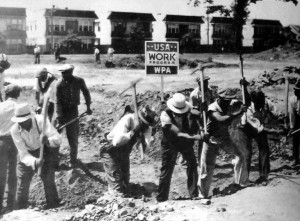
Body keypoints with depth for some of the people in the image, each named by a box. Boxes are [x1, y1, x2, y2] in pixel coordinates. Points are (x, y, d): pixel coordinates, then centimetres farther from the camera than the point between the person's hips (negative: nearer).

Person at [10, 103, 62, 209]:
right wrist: (34, 162, -46)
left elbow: (58, 139, -38)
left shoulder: (41, 121, -31)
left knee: (47, 178, -11)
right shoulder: (15, 130, -26)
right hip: (28, 153, 2)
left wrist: (48, 141, -60)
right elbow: (23, 155, -27)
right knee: (22, 182, 3)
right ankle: (20, 210, 23)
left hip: (46, 150, -2)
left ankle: (53, 206, 5)